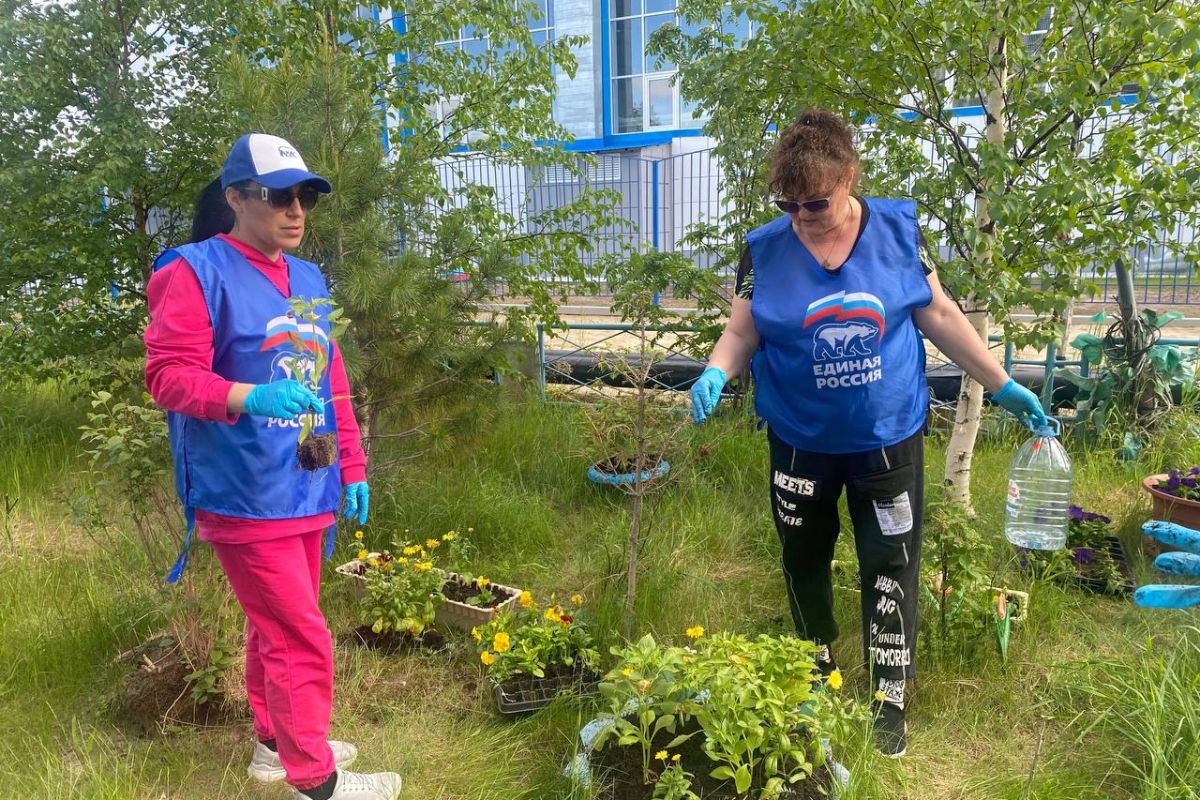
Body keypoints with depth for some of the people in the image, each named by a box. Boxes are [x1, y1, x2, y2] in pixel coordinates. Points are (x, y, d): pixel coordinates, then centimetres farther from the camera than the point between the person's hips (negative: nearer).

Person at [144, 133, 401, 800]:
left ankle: (276, 743, 38)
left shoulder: (308, 278, 13)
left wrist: (353, 467, 16)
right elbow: (169, 375, -16)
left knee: (276, 627, 20)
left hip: (307, 492, 7)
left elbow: (333, 382, 18)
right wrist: (253, 397, -32)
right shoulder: (198, 271, -10)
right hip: (246, 497, -7)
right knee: (303, 640, -2)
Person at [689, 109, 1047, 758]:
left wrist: (1002, 386, 1)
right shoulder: (765, 249, -10)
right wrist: (716, 371, -27)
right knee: (804, 559, 18)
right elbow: (742, 331, -5)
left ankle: (889, 700, 23)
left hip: (888, 437, 0)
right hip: (800, 442, 1)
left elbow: (939, 316, 0)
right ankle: (817, 670, 43)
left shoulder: (898, 230, -8)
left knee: (890, 569, 6)